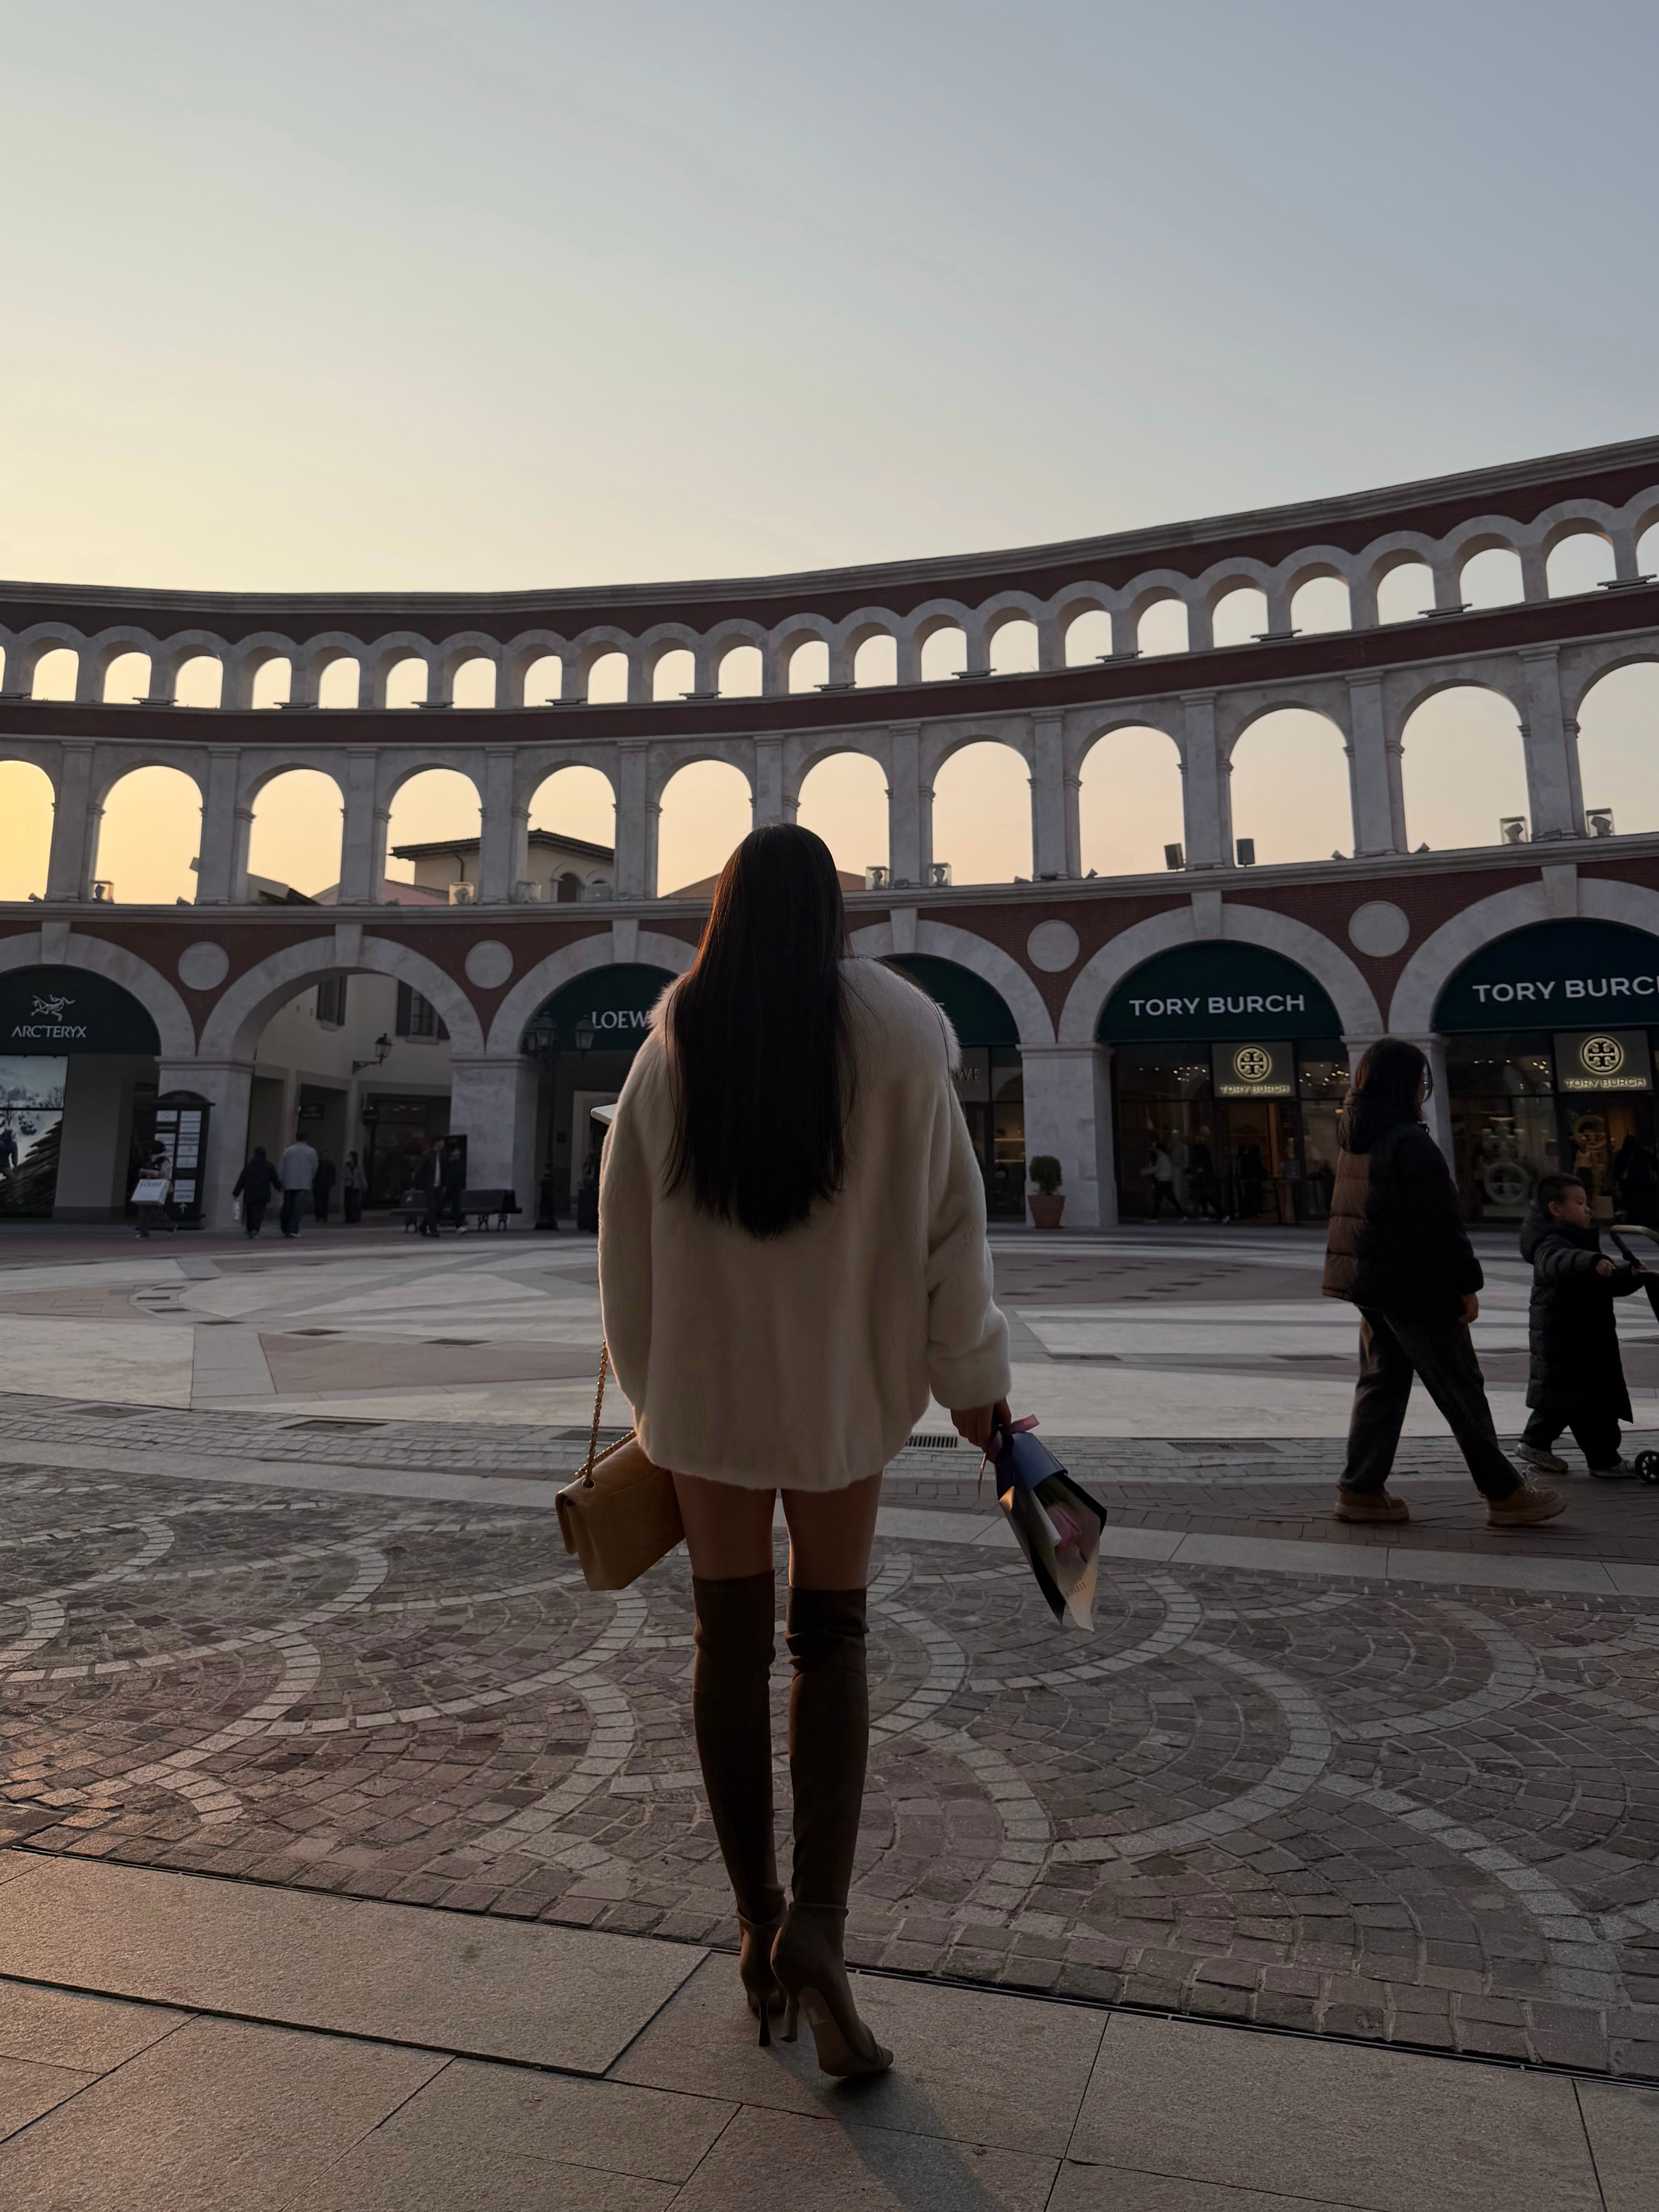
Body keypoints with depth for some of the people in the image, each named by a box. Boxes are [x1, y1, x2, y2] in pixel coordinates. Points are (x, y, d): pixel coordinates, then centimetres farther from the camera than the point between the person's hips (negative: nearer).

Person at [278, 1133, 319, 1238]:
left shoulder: (288, 1151, 4)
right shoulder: (311, 1152, 2)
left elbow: (282, 1168, 3)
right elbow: (315, 1169, 8)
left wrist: (281, 1183, 8)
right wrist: (311, 1180, 24)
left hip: (289, 1183, 1)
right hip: (304, 1184, -1)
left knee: (287, 1207, 11)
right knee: (298, 1207, -4)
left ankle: (285, 1230, 18)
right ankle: (293, 1230, -12)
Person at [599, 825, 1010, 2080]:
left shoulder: (675, 1044, -3)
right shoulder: (896, 1032, -8)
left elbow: (628, 1232, 1)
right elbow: (949, 1218, -7)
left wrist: (647, 1388, 13)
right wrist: (975, 1379, 3)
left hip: (706, 1380, 1)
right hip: (845, 1380, -1)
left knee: (731, 1638, 13)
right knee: (832, 1637, 13)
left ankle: (761, 1920, 24)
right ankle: (819, 1923, 1)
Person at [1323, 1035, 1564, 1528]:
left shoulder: (1354, 1144, 10)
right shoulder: (1410, 1141, -17)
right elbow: (1439, 1225, -19)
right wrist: (1467, 1284, -12)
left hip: (1370, 1285, 8)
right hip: (1414, 1286, -8)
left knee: (1381, 1382, 12)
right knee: (1461, 1390, 2)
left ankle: (1361, 1489, 11)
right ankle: (1505, 1494, 13)